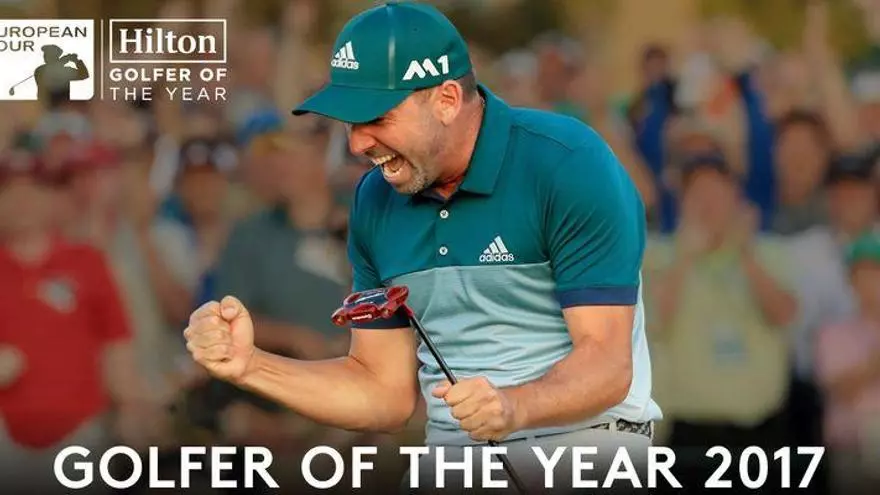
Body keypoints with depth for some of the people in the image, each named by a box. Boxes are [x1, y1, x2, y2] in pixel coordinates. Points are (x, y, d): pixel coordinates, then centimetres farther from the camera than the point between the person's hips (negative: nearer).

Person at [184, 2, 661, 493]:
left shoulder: (570, 165, -12)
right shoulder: (376, 201, 7)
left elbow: (607, 366, -15)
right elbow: (387, 392, 12)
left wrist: (513, 407, -33)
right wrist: (251, 365, 0)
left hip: (581, 438, -4)